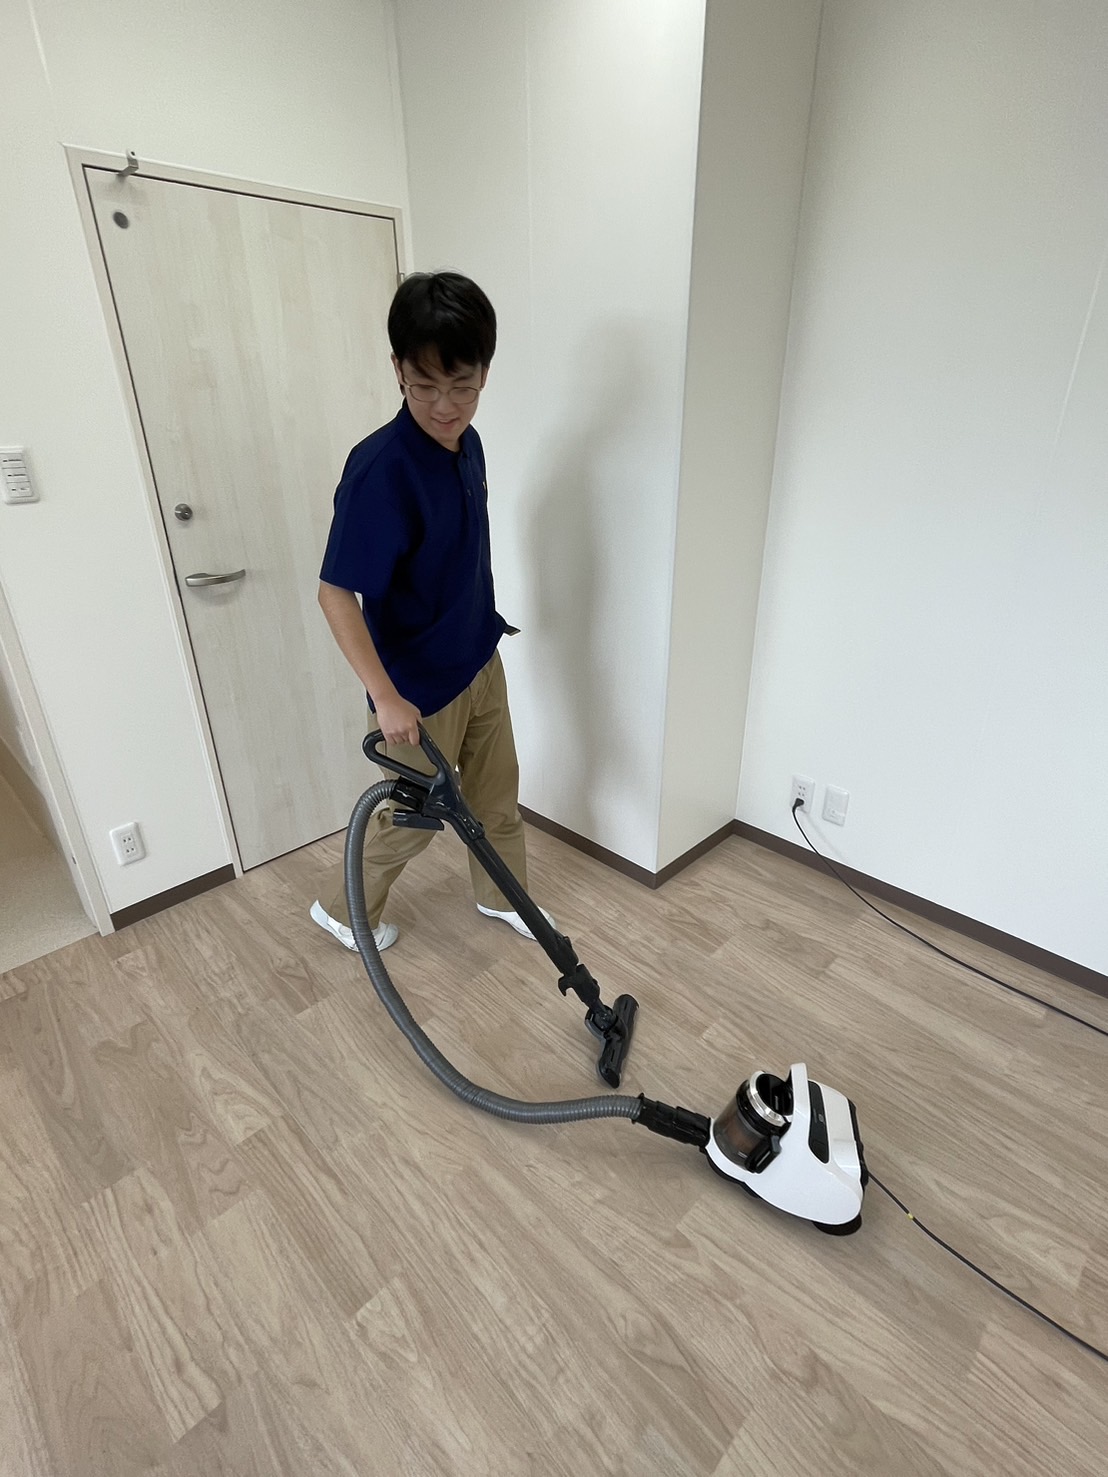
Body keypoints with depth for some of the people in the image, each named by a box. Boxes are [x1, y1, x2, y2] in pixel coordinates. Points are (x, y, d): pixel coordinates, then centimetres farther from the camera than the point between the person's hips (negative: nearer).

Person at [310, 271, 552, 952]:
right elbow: (336, 593, -25)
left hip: (481, 663, 8)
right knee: (414, 816, 11)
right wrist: (386, 697, -29)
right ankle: (341, 907, 38)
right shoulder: (381, 467, -26)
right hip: (419, 685, -7)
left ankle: (501, 895, 45)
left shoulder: (467, 443, 0)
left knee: (498, 792, 20)